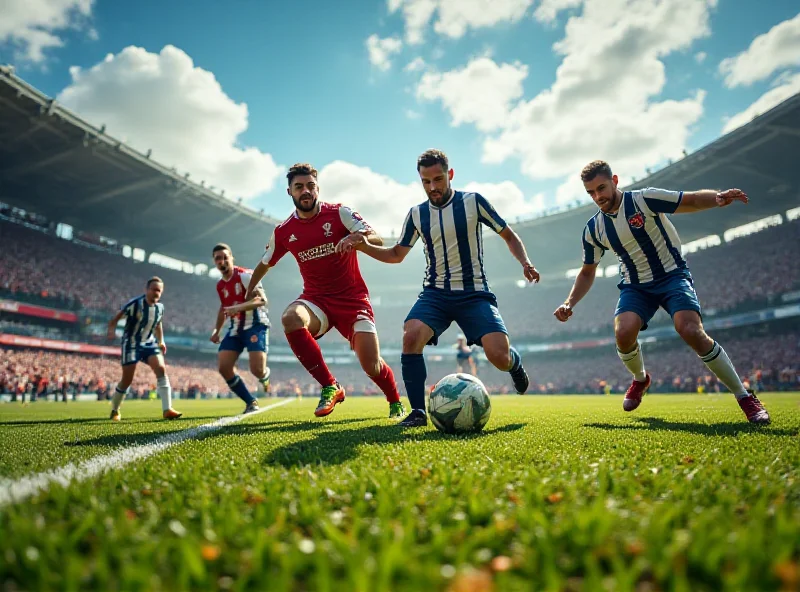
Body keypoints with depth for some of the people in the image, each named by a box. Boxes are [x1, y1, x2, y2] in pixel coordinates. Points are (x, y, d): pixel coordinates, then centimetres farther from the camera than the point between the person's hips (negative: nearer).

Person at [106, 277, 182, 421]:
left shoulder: (160, 307, 2)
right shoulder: (135, 303, -17)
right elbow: (115, 318, -16)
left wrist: (161, 341, 16)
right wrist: (111, 331, -34)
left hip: (149, 343, 5)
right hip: (131, 344, -5)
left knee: (161, 369, -16)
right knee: (127, 379, 0)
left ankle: (167, 410, -18)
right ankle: (115, 410, 27)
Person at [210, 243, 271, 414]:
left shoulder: (245, 275, -12)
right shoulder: (220, 285, 12)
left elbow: (262, 300, -22)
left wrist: (239, 307, -35)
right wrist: (216, 330, 22)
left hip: (255, 325, -7)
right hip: (235, 329, 7)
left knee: (257, 370, -18)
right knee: (224, 368, -8)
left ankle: (265, 376, 23)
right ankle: (251, 402, 6)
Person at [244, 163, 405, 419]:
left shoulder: (339, 213, -6)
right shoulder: (283, 231, 2)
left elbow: (376, 240, -17)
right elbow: (265, 263, 20)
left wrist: (358, 238, -38)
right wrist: (250, 290, 27)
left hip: (353, 298, -2)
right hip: (316, 299, 2)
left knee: (372, 367, -11)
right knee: (290, 318, -34)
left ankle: (396, 403, 26)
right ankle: (330, 387, -17)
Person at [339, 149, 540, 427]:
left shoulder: (473, 201, -3)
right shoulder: (416, 214, 6)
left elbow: (510, 236, 7)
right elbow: (396, 255, 16)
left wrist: (525, 262, -12)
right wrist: (364, 246, 0)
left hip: (474, 293, -2)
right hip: (435, 293, 2)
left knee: (499, 356, -18)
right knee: (411, 336, -28)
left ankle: (514, 362, 22)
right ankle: (418, 411, -13)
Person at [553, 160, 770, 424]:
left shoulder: (643, 199, -13)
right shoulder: (593, 229, 0)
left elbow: (694, 199, -11)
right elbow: (587, 272, 10)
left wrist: (718, 197, -34)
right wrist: (569, 303, -3)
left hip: (672, 275, -3)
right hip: (635, 286, 3)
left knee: (691, 332, -26)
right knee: (623, 333, -24)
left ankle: (745, 397, -6)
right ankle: (640, 379, 10)